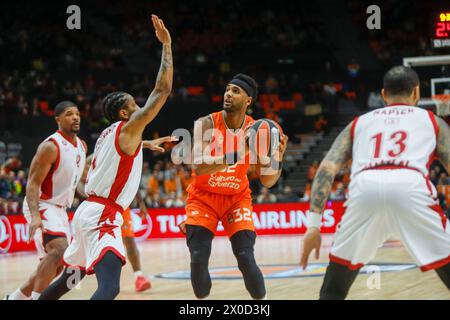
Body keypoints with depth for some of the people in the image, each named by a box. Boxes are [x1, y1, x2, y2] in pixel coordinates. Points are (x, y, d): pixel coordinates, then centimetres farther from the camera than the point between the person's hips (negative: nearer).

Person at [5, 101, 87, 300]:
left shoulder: (81, 146, 7)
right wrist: (35, 216, -35)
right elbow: (33, 183, -22)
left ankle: (15, 298, 25)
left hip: (59, 209, 9)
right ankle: (36, 297, -25)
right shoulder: (50, 147, -19)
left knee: (55, 264, 12)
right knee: (59, 250, -29)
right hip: (42, 207, -9)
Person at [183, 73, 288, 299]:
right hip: (203, 198, -1)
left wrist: (278, 158, -27)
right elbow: (198, 167, -33)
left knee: (246, 259, -14)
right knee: (198, 260, -13)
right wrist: (236, 155, -42)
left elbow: (267, 181, -8)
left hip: (237, 198, 1)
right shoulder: (206, 124, -19)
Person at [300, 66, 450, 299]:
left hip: (364, 189, 2)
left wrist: (314, 224, 14)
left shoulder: (359, 123, 33)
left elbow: (327, 168, 19)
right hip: (410, 188, -2)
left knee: (333, 290, 20)